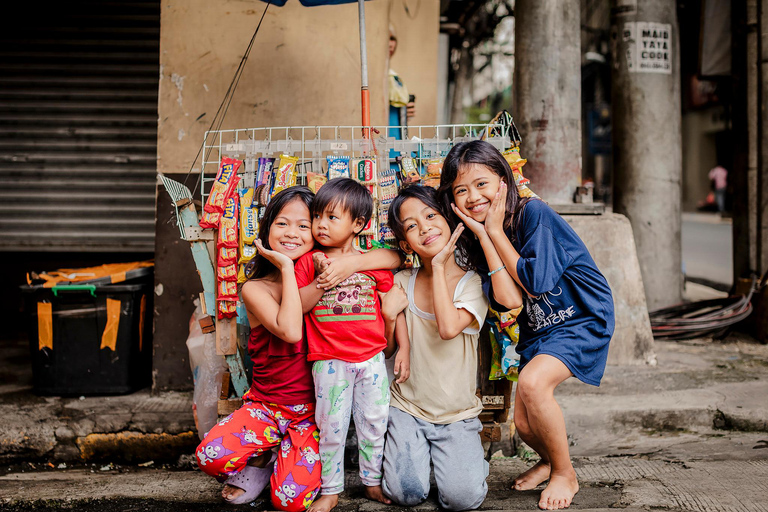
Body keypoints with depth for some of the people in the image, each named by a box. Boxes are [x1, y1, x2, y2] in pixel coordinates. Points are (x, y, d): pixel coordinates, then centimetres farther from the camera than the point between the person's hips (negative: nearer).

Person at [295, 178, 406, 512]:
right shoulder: (309, 262, 1)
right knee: (331, 427, 5)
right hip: (329, 361, -1)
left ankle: (373, 481, 28)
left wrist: (403, 348, 5)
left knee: (374, 423, 11)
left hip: (372, 358, 2)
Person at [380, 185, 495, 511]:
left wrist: (439, 266, -19)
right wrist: (390, 313, -18)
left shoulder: (472, 283, -8)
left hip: (457, 415, -2)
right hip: (406, 408, 2)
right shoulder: (402, 283, 2)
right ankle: (404, 448, 16)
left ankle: (466, 458, 14)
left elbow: (449, 327, -27)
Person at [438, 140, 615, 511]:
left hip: (582, 318, -6)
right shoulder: (477, 236, -3)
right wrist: (483, 235, -21)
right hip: (537, 330, 7)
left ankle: (565, 474, -5)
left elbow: (536, 282, -26)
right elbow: (507, 300, -18)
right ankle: (550, 459, 40)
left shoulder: (534, 213, -19)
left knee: (532, 382, -30)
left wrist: (495, 231, -21)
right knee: (523, 423, 2)